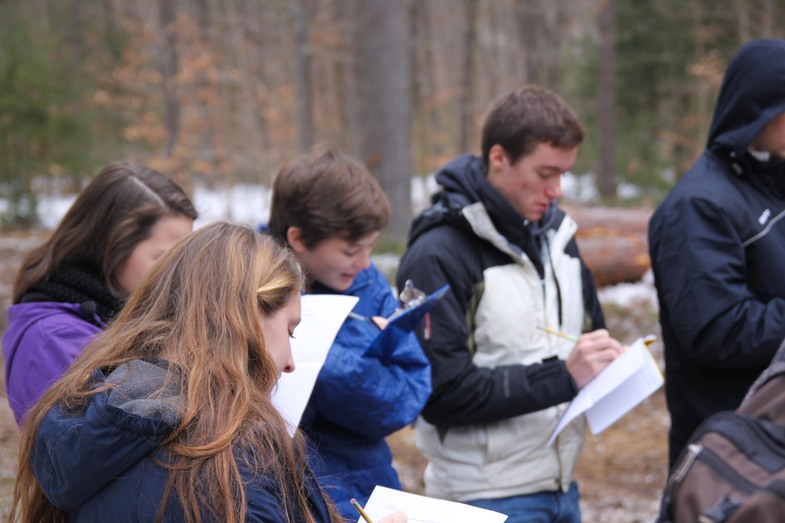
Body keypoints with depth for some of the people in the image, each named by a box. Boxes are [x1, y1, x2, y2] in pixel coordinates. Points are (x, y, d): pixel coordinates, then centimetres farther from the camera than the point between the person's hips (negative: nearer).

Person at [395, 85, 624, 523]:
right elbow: (443, 391, -20)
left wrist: (608, 362, -2)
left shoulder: (555, 234, 9)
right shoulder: (438, 254, -14)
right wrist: (562, 377, -22)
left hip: (562, 485, 7)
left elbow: (590, 331, 22)